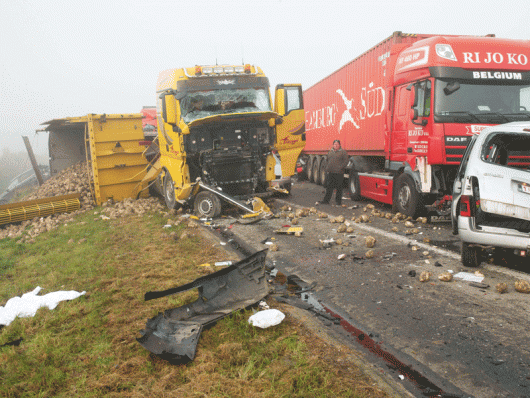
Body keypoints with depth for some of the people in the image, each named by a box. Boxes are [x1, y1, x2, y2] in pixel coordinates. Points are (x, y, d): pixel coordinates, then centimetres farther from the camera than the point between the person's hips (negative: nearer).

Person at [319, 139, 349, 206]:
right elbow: (328, 160, 25)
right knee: (329, 187, 5)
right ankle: (326, 200, 9)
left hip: (338, 173, -5)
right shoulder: (331, 152, 17)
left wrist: (341, 167, -15)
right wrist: (327, 168, 13)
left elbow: (346, 161, -6)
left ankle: (338, 201, 10)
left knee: (339, 188, 1)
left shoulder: (343, 152, 0)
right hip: (330, 173, 5)